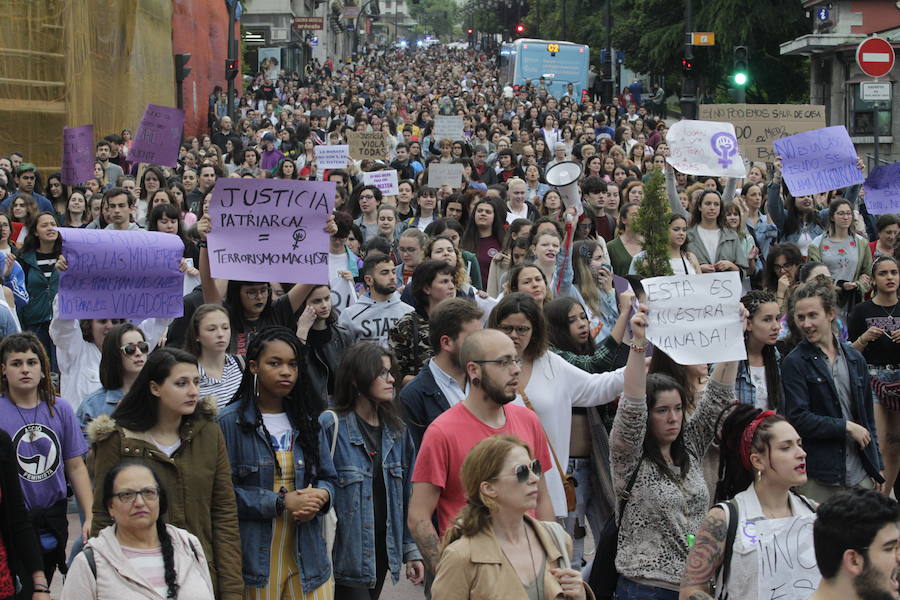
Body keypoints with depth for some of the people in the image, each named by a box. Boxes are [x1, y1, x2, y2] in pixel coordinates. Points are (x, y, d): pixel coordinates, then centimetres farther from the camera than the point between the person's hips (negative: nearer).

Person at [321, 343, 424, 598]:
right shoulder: (331, 426, -12)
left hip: (382, 551, 6)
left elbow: (407, 497, 14)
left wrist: (411, 550, 12)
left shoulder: (397, 431, 10)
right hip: (346, 553, -6)